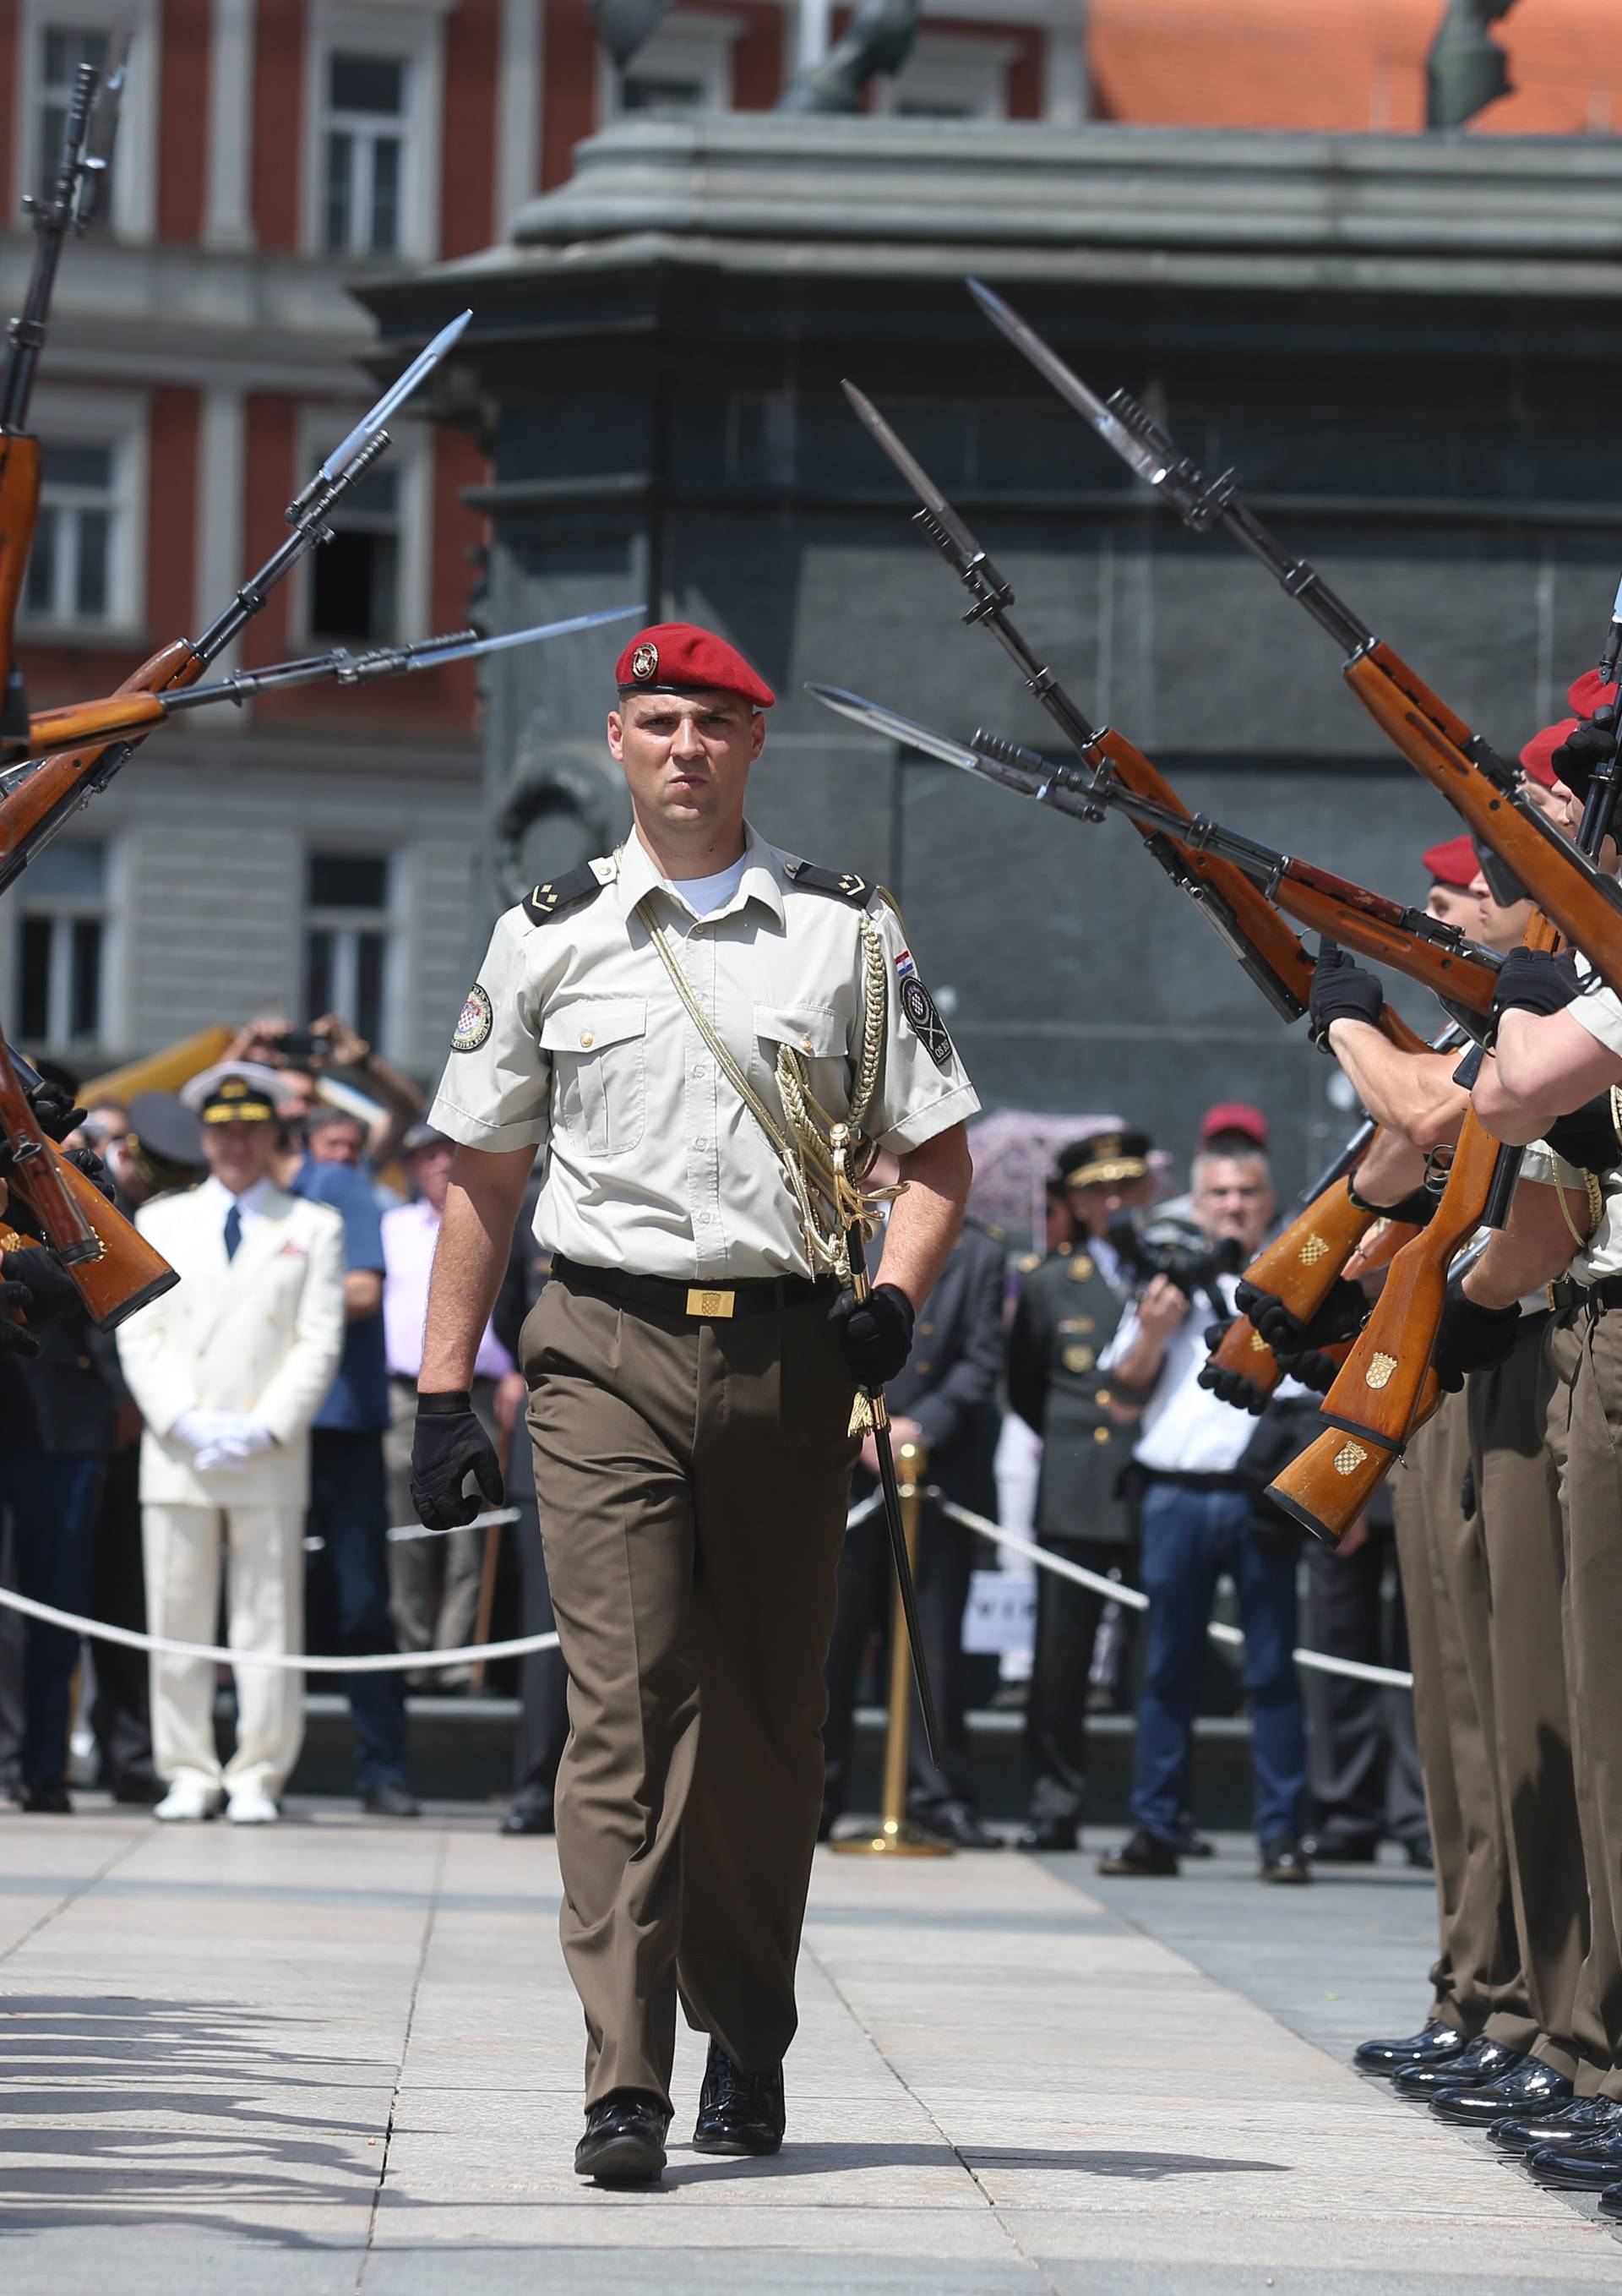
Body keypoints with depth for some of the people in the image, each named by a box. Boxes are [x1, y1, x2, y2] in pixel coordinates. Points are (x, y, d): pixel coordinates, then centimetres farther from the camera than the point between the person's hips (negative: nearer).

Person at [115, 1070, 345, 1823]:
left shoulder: (313, 1227, 11)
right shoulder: (160, 1221, 15)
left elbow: (320, 1343, 4)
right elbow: (139, 1335, 7)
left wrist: (263, 1428, -9)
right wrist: (186, 1422, -7)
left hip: (271, 1455, -1)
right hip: (175, 1452, 1)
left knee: (268, 1629, -3)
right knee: (177, 1623, 1)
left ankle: (257, 1778, 2)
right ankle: (188, 1775, 7)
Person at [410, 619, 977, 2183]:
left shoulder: (847, 933, 9)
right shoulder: (547, 939, 9)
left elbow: (937, 1151, 11)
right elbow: (481, 1176, 13)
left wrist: (894, 1295, -7)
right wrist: (443, 1393, 8)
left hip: (788, 1354, 1)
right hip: (608, 1352, -1)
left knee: (768, 1717, 6)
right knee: (625, 1704, -11)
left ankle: (747, 2047, 22)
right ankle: (625, 2084, -15)